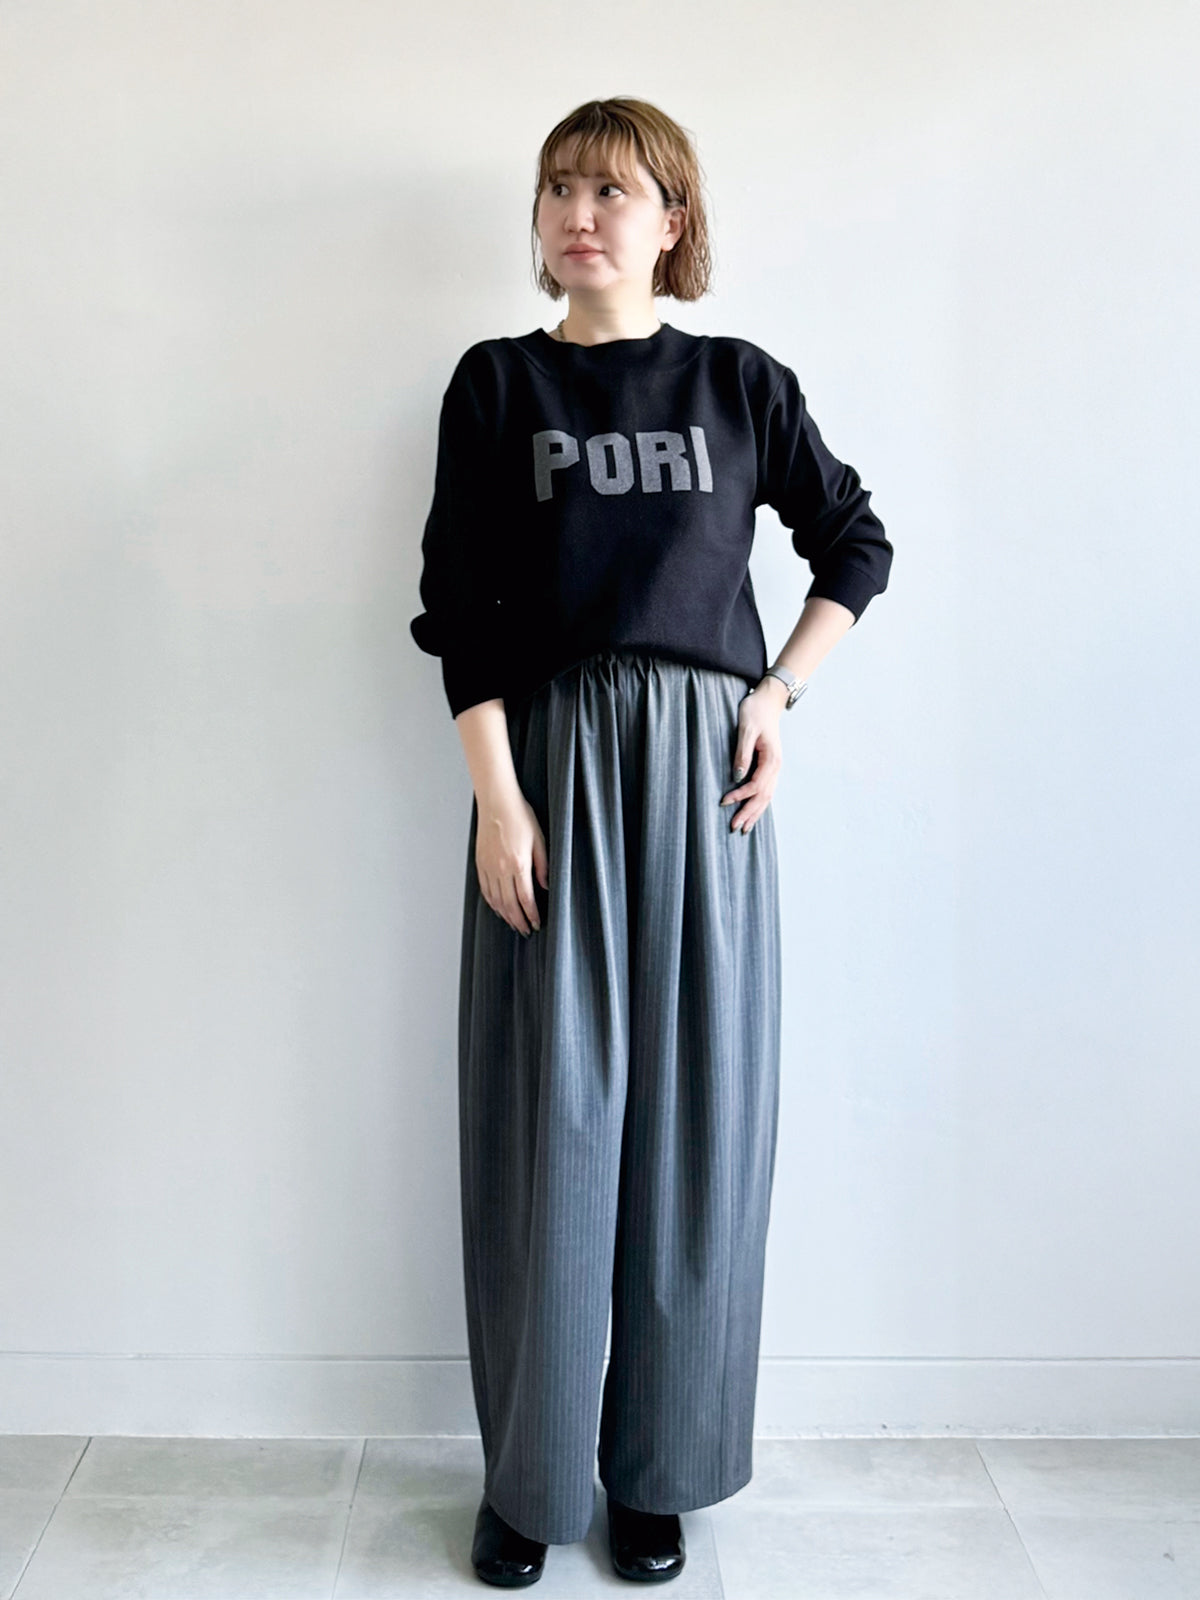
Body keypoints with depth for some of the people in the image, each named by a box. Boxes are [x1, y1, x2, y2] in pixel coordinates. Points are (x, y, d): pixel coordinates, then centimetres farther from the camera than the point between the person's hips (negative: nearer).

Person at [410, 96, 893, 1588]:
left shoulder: (742, 382, 9)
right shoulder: (496, 382, 7)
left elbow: (855, 545, 18)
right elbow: (461, 607, 0)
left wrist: (780, 693, 4)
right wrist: (496, 795, -9)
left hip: (705, 767, 1)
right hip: (551, 755, -1)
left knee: (694, 1110, 4)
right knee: (550, 1115, 1)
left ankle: (658, 1468, 20)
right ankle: (531, 1474, 17)